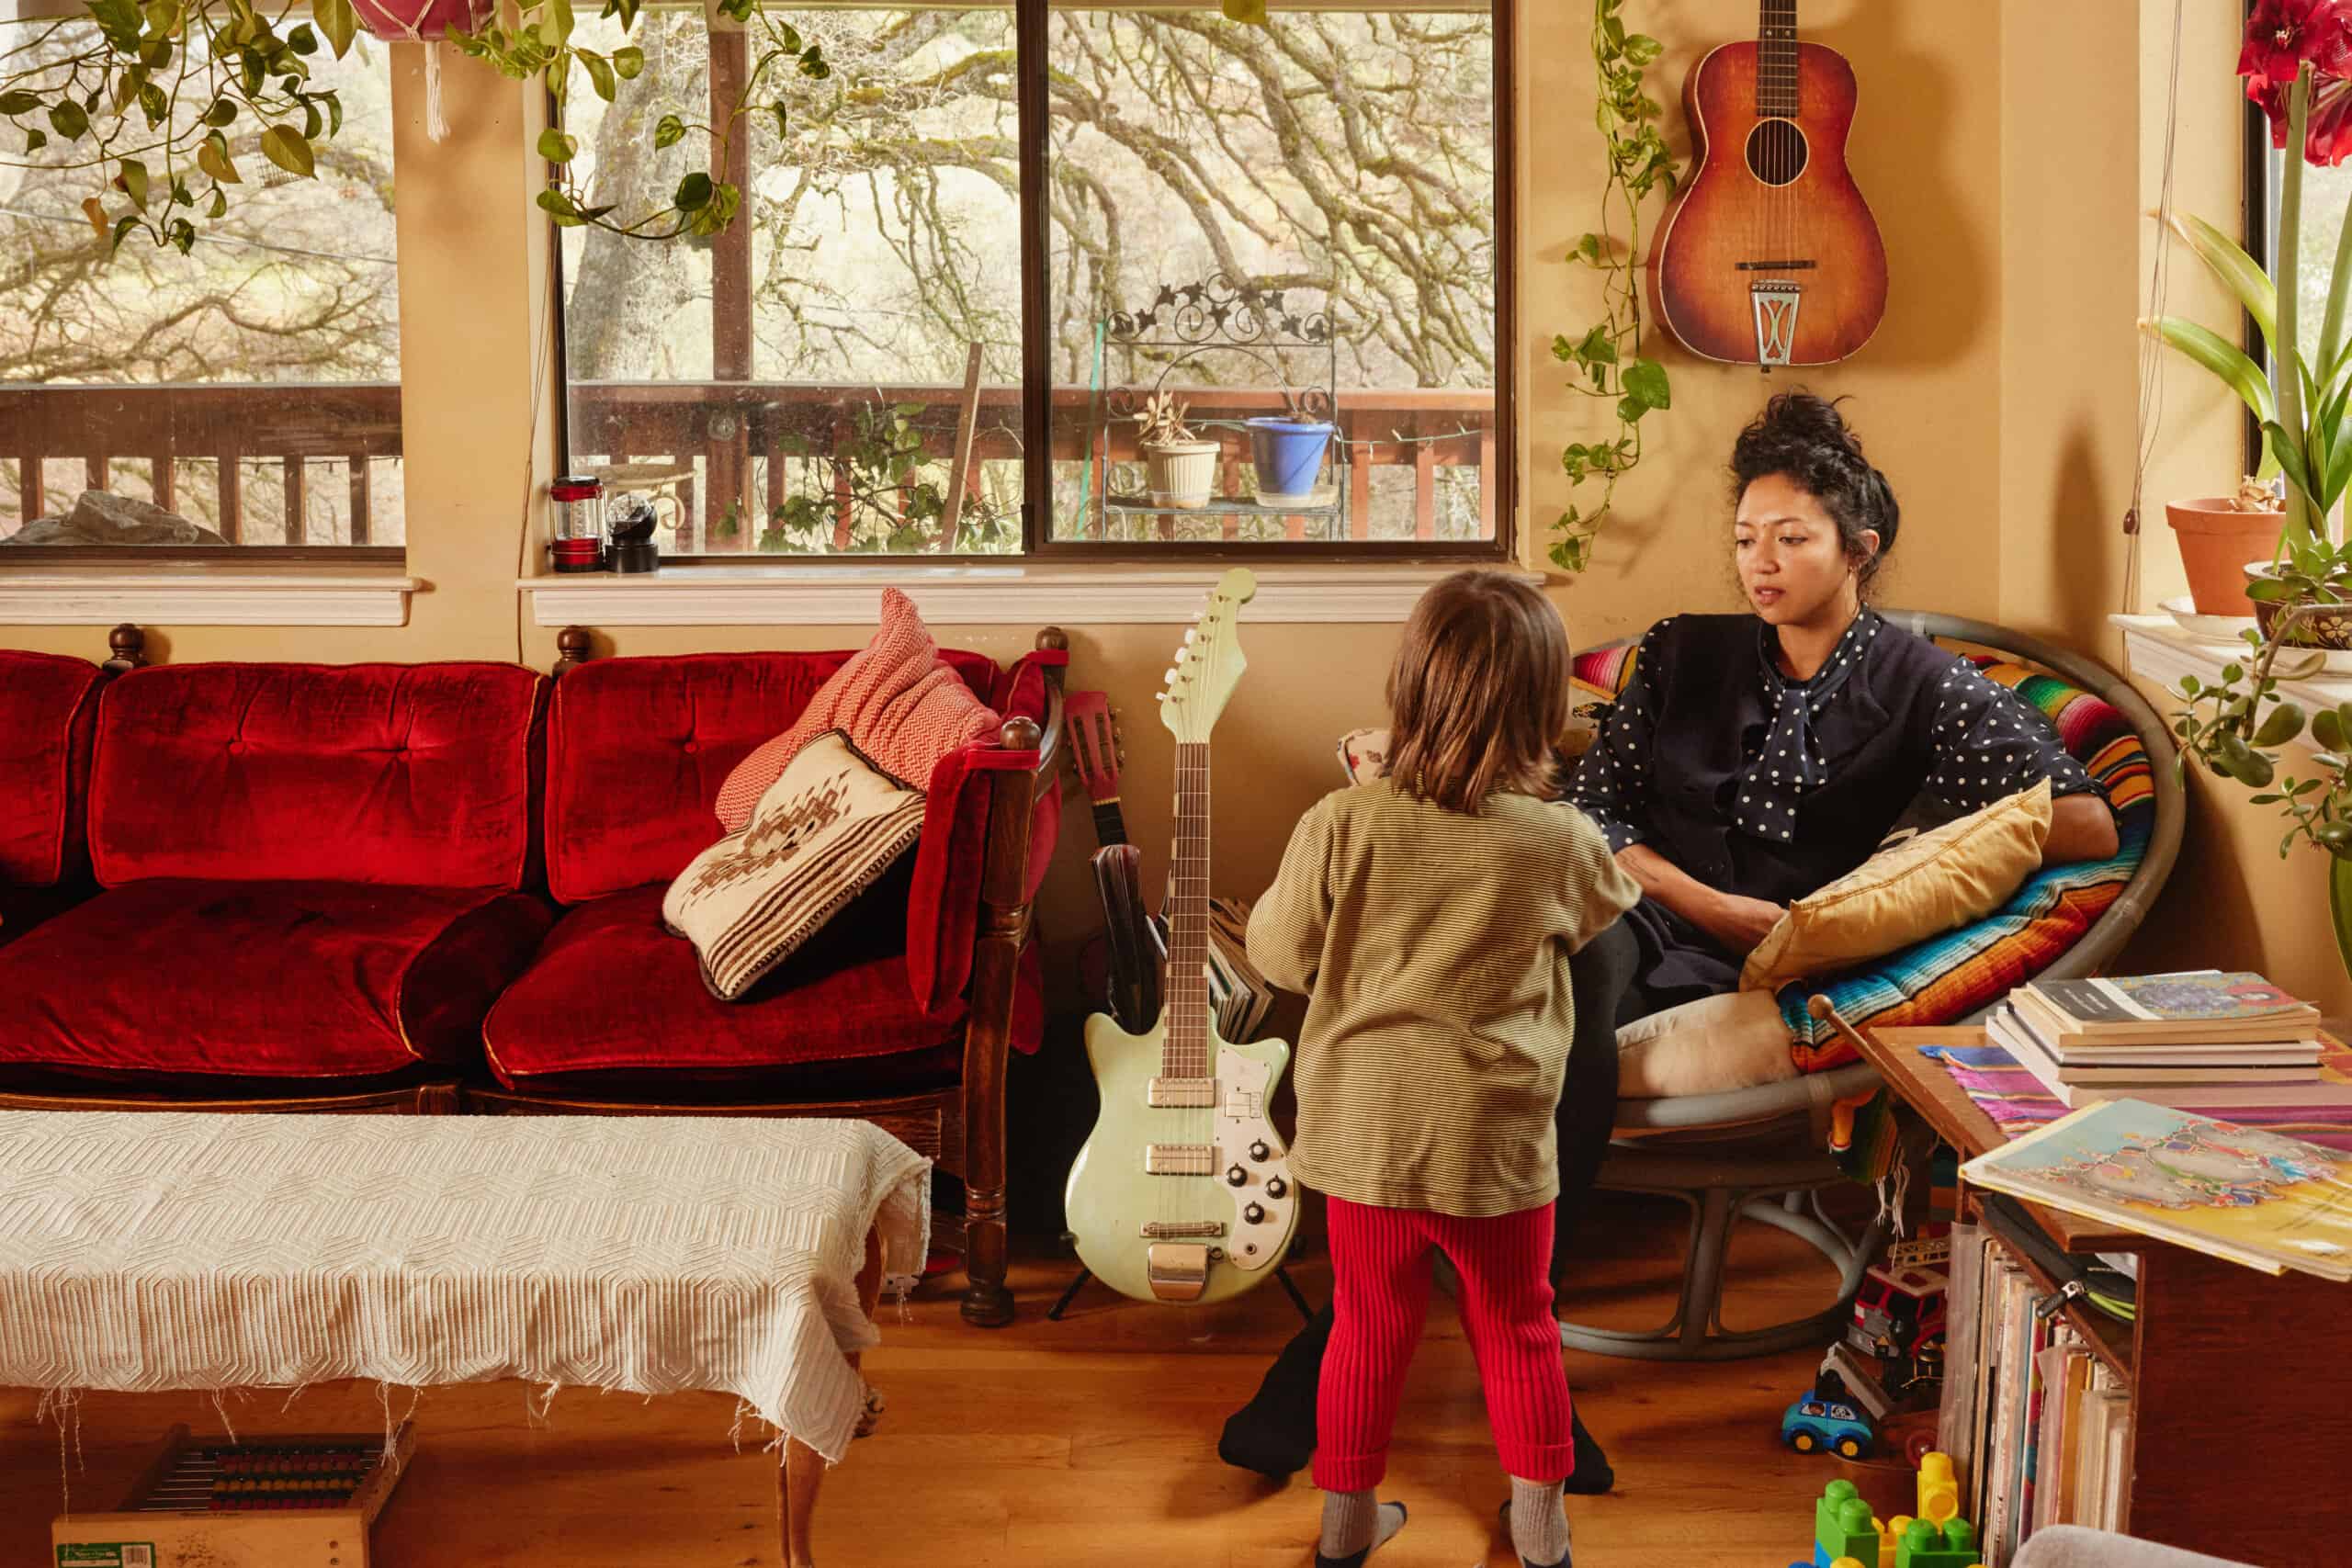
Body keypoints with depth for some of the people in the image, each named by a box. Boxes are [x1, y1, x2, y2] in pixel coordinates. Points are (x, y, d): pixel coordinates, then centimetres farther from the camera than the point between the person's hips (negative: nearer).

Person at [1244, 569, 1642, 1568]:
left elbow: (1278, 953, -4)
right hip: (1497, 1148, 0)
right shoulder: (1559, 840, -15)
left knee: (1368, 1329, 18)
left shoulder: (1343, 826, -16)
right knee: (1518, 1333, 19)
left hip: (1364, 1136, 1)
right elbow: (1609, 905, 9)